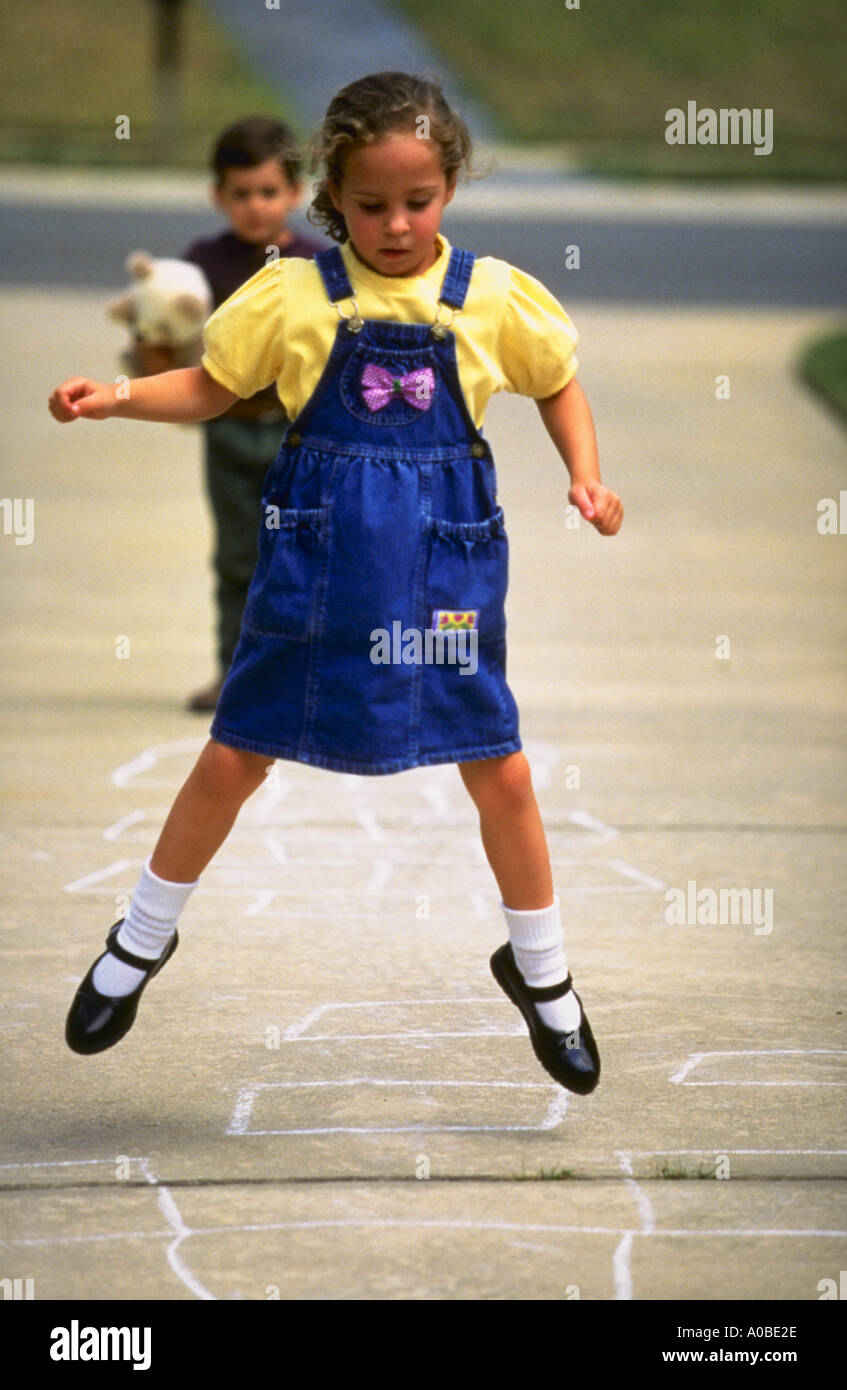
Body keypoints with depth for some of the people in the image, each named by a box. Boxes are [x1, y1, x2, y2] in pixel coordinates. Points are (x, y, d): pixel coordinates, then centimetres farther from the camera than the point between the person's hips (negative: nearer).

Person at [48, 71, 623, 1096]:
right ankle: (140, 944, 24)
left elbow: (559, 385, 13)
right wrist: (114, 398, -12)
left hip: (446, 562, 0)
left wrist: (585, 473, -3)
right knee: (235, 755, 5)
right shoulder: (296, 294, -4)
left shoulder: (492, 295, -2)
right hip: (317, 556, 0)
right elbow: (210, 388, 4)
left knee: (499, 771, 4)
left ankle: (541, 974, 23)